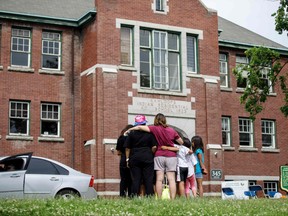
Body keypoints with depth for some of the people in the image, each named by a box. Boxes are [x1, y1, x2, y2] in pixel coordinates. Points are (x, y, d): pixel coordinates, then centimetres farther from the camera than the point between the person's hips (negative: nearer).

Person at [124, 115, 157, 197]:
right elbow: (154, 147, -1)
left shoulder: (131, 133, 2)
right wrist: (151, 155, 15)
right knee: (148, 178, 2)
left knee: (135, 179, 2)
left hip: (134, 158, 1)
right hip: (147, 158, -1)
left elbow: (127, 148, 2)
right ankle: (149, 195, -2)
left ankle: (134, 196, -1)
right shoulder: (150, 133, 1)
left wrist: (127, 159, 8)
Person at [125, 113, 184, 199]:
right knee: (171, 179, -2)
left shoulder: (155, 129, -3)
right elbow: (181, 142, 11)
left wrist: (129, 130, 6)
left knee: (159, 179, 0)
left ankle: (159, 199, -3)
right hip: (171, 156, 1)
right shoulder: (172, 130, 4)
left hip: (159, 156, -1)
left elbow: (140, 127, -7)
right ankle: (172, 199, -8)